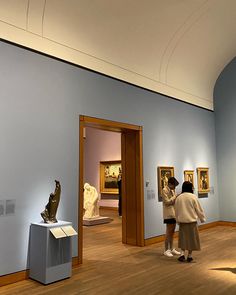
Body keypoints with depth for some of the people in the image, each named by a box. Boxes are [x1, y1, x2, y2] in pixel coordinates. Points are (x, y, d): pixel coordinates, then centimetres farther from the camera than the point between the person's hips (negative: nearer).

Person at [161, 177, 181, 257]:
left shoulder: (172, 190, 12)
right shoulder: (164, 190, -13)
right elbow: (167, 202, -18)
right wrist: (175, 197, -16)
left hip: (174, 213, 8)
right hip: (168, 214, -8)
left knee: (172, 232, 13)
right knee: (168, 232, -1)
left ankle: (171, 249, 23)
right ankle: (166, 250, 9)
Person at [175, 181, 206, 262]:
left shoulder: (178, 198, -2)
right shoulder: (193, 197, -12)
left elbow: (176, 211, 7)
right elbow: (199, 209, -5)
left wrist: (178, 220, 21)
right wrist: (202, 218, 11)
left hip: (182, 221, 3)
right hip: (192, 221, -3)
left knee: (183, 238, 14)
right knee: (191, 238, 10)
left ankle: (182, 253, 4)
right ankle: (189, 256, 17)